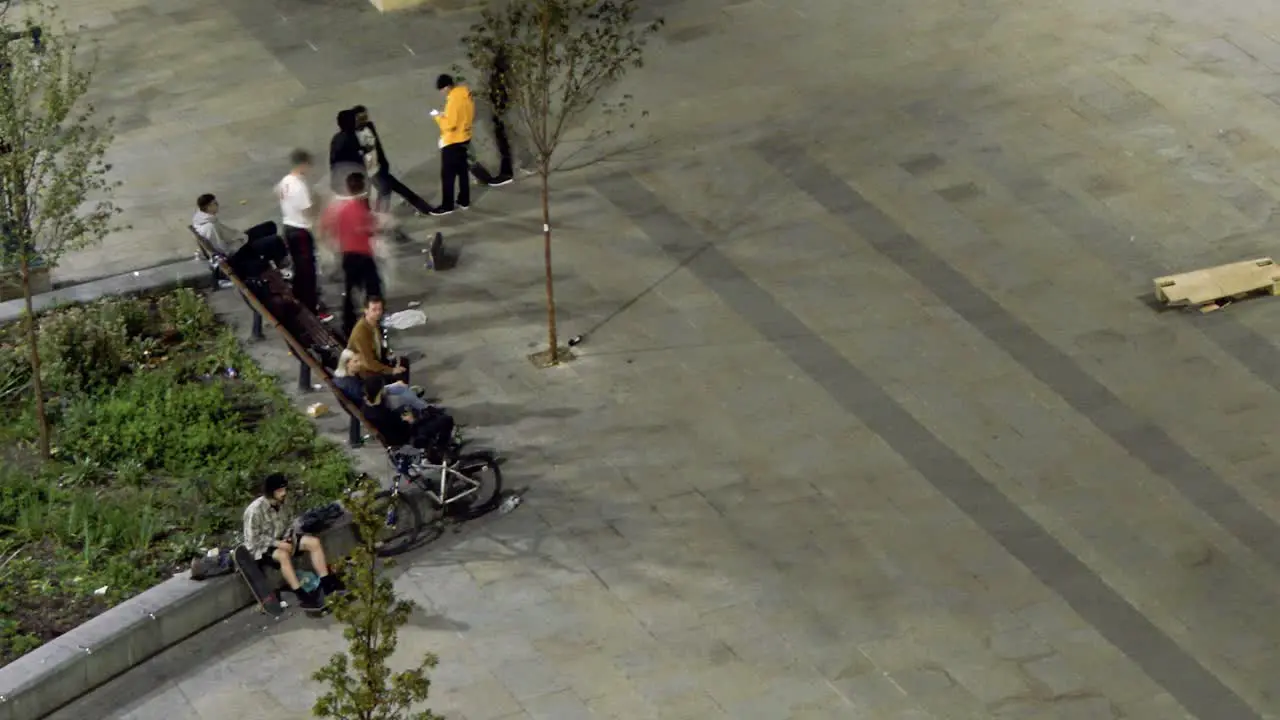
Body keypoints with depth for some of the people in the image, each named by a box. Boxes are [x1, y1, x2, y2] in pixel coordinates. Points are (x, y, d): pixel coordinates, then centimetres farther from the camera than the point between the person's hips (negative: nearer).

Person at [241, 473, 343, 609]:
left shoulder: (279, 504, 0)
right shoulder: (255, 510, -24)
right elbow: (253, 539, -22)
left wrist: (288, 539, -8)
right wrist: (277, 543, -26)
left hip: (280, 541, 8)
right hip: (260, 548, -8)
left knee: (314, 542, -8)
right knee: (283, 555, -39)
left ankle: (326, 583, -9)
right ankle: (302, 596, -37)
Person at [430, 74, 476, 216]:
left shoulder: (454, 100, -25)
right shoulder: (466, 95, 2)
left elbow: (449, 124, -26)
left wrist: (438, 117, -9)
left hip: (452, 142, -9)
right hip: (464, 139, 9)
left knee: (447, 174, 0)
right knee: (463, 171, 18)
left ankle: (447, 205, 5)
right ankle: (464, 201, 26)